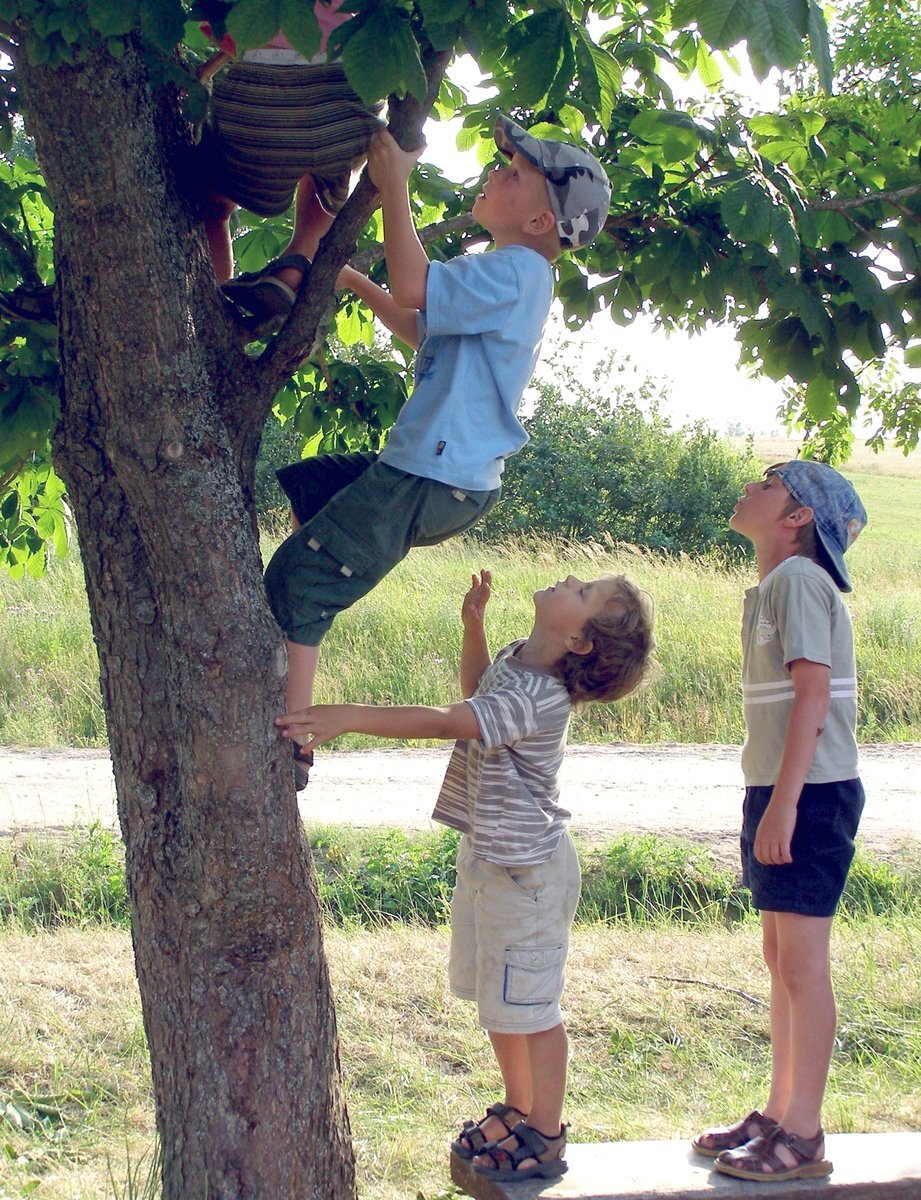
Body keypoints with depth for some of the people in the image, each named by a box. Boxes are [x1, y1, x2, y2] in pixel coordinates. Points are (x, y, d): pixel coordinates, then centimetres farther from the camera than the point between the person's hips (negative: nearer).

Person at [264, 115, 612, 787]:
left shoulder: (514, 272, -15)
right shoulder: (514, 278, 18)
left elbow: (415, 289, -29)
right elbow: (424, 331, 32)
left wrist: (395, 185, -22)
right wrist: (358, 283, 28)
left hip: (431, 482, -11)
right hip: (429, 470, 11)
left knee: (296, 581, -9)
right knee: (304, 486, 27)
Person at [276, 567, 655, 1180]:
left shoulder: (536, 698, -29)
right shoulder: (516, 659, 0)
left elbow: (439, 720, -39)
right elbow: (476, 695, 22)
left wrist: (346, 716, -45)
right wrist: (473, 624, 8)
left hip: (526, 870, -10)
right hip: (489, 855, 10)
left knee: (529, 1006, 4)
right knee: (496, 996, 21)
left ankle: (546, 1137, 20)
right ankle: (519, 1109, 38)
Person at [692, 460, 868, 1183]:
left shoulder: (798, 579, -13)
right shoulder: (771, 587, 15)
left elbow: (813, 694, -20)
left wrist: (784, 803, -23)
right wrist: (769, 802, 17)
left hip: (810, 794, -10)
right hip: (780, 792, 10)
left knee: (803, 963, -4)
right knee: (781, 958, 15)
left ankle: (803, 1138, 4)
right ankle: (777, 1115, 25)